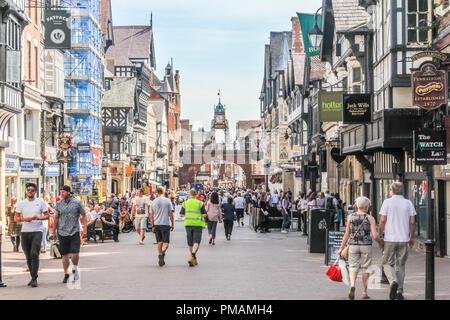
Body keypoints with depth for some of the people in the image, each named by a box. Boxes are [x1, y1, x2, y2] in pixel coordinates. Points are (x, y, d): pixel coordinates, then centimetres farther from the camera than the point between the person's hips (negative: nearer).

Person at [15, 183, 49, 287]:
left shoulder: (40, 202, 4)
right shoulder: (21, 203, 9)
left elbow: (47, 216, 6)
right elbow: (16, 218, 9)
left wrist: (39, 218, -14)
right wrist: (24, 219, -11)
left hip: (37, 231, -3)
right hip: (25, 232, 3)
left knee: (34, 254, -17)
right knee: (28, 257, 7)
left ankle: (34, 279, -14)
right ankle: (33, 277, 20)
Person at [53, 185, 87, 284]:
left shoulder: (77, 203, -1)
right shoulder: (59, 204, 6)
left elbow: (84, 215, 6)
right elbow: (56, 217, 15)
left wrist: (84, 228, -2)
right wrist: (54, 229, 12)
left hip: (74, 232, -2)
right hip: (62, 232, 2)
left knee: (75, 254, -11)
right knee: (65, 255, 4)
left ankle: (75, 269, 17)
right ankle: (66, 274, 18)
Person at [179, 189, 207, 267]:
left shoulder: (185, 203, 4)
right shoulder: (200, 203, -2)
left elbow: (181, 214, 6)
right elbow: (204, 215, -6)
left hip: (188, 224, 3)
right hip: (198, 224, -3)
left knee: (190, 243, 13)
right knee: (196, 242, -6)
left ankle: (194, 260, 22)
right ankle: (192, 257, -30)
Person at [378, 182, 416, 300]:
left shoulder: (387, 202, -4)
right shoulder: (408, 203, 4)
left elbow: (382, 221, -6)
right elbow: (412, 222, 3)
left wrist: (379, 235, 5)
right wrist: (411, 237, 14)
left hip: (390, 239, -3)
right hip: (404, 239, 3)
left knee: (387, 264, 5)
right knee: (400, 265, 11)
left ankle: (393, 281, -22)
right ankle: (399, 291, 10)